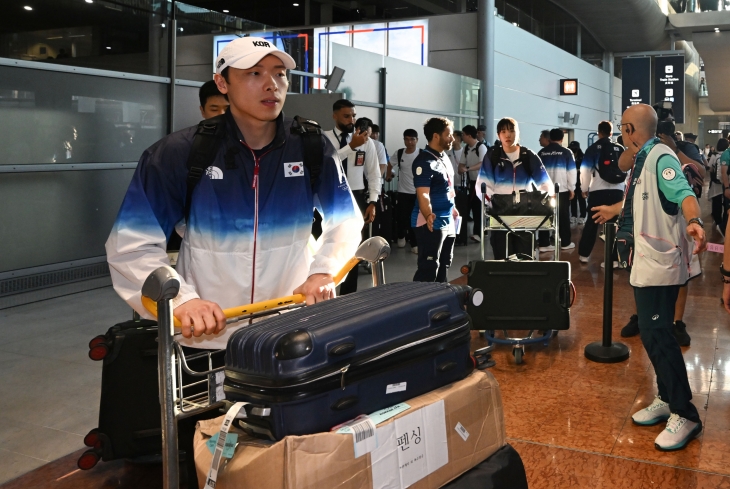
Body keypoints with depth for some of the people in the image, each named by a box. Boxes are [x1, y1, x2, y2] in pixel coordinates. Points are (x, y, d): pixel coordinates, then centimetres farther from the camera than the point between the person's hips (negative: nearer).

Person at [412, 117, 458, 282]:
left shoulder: (444, 156, 11)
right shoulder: (424, 161, -18)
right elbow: (423, 194, -29)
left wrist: (452, 208, 26)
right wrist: (428, 216, -42)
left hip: (447, 222, 10)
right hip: (432, 223, -10)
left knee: (444, 264, 18)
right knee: (429, 268, -9)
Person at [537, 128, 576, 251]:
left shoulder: (541, 152, 3)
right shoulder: (566, 152, -5)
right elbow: (571, 171, -5)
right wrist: (572, 188, 5)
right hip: (562, 189, -2)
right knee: (563, 216, 9)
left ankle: (544, 244, 2)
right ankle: (565, 243, 15)